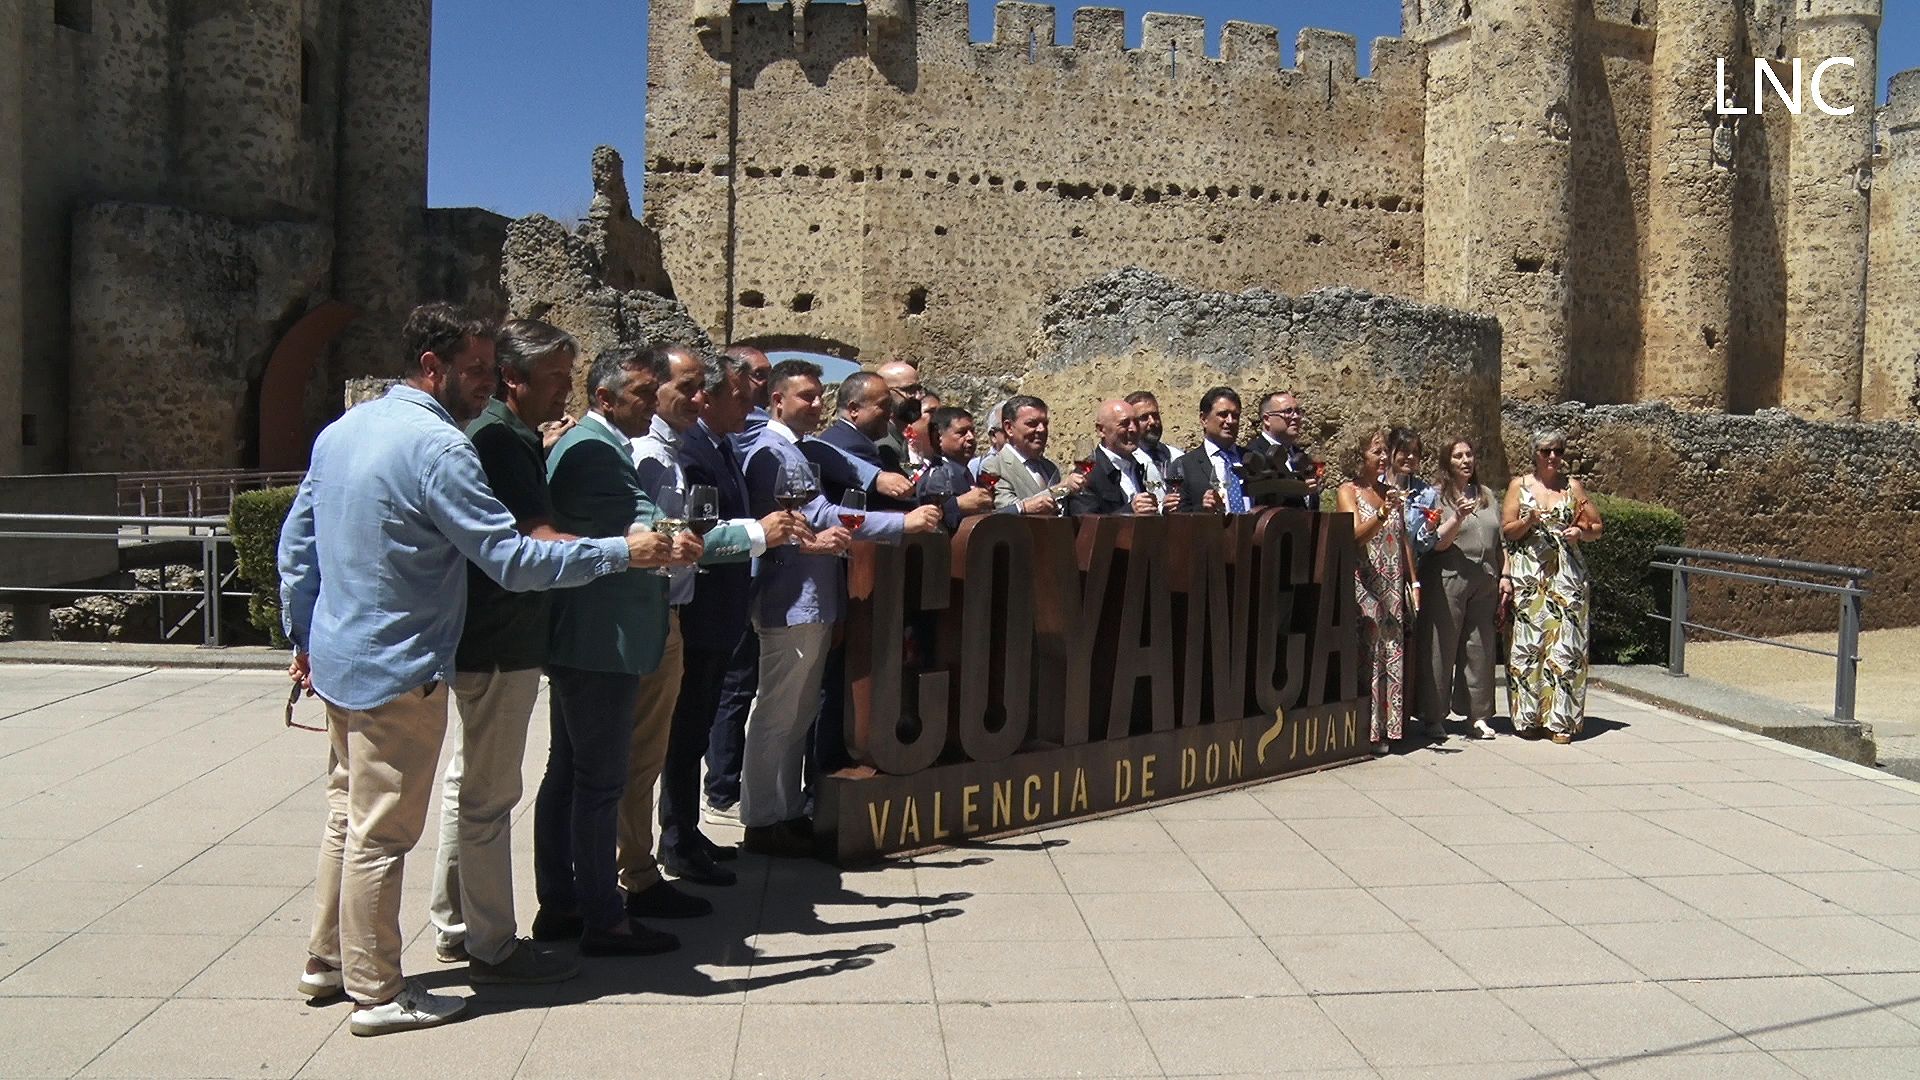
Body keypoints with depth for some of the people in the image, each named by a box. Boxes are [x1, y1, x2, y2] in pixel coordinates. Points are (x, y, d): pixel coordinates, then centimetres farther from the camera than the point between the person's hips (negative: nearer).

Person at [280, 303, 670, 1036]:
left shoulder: (341, 430, 7)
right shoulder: (438, 446, -20)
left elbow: (295, 542, 13)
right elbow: (513, 561, -24)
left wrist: (301, 636, 22)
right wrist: (622, 553, -19)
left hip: (337, 658, 9)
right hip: (398, 671, -9)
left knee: (347, 814, 20)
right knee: (381, 834, 1)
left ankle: (328, 960, 33)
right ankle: (377, 994, 14)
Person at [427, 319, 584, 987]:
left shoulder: (507, 435, 14)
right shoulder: (503, 438, -18)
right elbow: (540, 542, -27)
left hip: (479, 640, 11)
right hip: (500, 646, -11)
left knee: (469, 784, 17)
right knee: (489, 795, -3)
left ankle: (453, 927, 29)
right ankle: (492, 948, 7)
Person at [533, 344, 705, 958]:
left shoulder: (598, 447, 18)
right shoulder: (592, 450, -17)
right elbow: (645, 529, -25)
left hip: (582, 644, 11)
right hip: (602, 645, -11)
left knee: (567, 773, 15)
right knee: (600, 781, -3)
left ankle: (558, 906, 25)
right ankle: (604, 920, 6)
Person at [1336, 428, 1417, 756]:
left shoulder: (1391, 492, 16)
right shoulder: (1348, 491, -1)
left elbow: (1404, 542, 18)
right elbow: (1356, 536, -15)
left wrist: (1414, 583, 13)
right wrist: (1383, 513, -30)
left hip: (1393, 588, 6)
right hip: (1363, 585, -6)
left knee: (1392, 656, 4)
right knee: (1368, 655, -9)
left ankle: (1385, 728, 10)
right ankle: (1367, 730, -5)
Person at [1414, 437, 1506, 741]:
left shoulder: (1487, 496, 17)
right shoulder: (1436, 495, 0)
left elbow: (1500, 542, 21)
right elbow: (1438, 543, -8)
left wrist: (1504, 576, 12)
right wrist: (1459, 517, -22)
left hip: (1484, 583, 5)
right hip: (1447, 581, -5)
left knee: (1480, 649, 6)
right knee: (1441, 648, -3)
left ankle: (1478, 715, 14)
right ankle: (1434, 718, 3)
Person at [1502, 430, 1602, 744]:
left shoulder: (1572, 486, 12)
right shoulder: (1519, 485, 8)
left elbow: (1598, 527, 15)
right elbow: (1506, 530, 3)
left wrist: (1581, 532, -6)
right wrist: (1529, 521, -15)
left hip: (1566, 574, 1)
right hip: (1527, 574, -1)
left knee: (1565, 642, -4)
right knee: (1527, 642, -4)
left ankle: (1562, 719, 1)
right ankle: (1527, 717, 3)